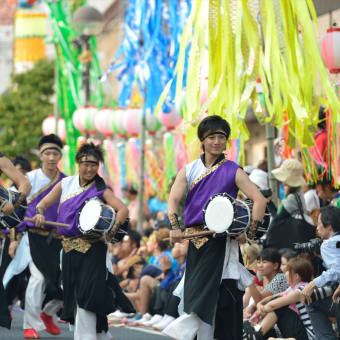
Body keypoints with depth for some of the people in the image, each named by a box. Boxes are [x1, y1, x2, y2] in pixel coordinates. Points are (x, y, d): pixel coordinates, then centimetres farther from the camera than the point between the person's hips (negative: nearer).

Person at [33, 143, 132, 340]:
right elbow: (44, 203, 12)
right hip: (69, 247, 5)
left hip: (92, 248, -5)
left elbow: (123, 210, -16)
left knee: (86, 294, -14)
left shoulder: (100, 189, -4)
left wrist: (111, 234, -24)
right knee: (73, 293, 10)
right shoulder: (66, 184, 9)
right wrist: (40, 214, -10)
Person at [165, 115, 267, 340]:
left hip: (221, 243, -4)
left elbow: (260, 200, -6)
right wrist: (175, 227, -18)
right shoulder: (189, 170, 10)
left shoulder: (233, 171, 1)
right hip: (195, 242, 4)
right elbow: (173, 199, -1)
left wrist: (249, 231, -16)